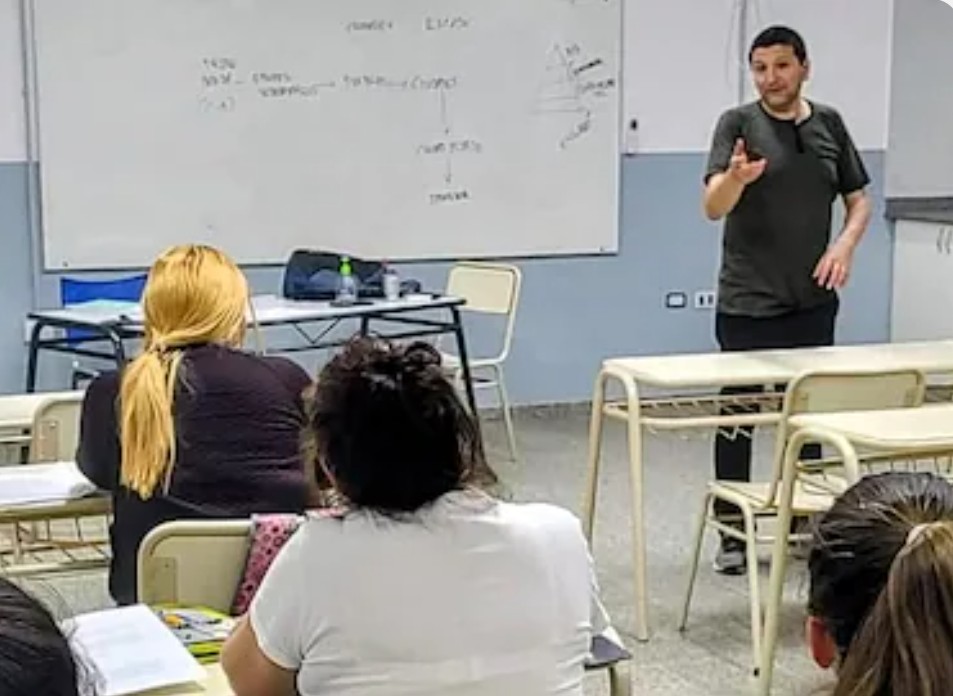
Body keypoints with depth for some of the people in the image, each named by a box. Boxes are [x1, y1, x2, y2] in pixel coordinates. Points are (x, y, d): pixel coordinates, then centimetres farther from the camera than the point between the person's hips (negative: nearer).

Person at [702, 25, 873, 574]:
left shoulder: (830, 124, 6)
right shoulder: (738, 124, -6)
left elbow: (859, 200, 14)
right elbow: (713, 207, -17)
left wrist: (846, 242, -6)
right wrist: (736, 177, -39)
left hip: (812, 300, 4)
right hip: (748, 303, -4)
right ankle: (733, 532, 10)